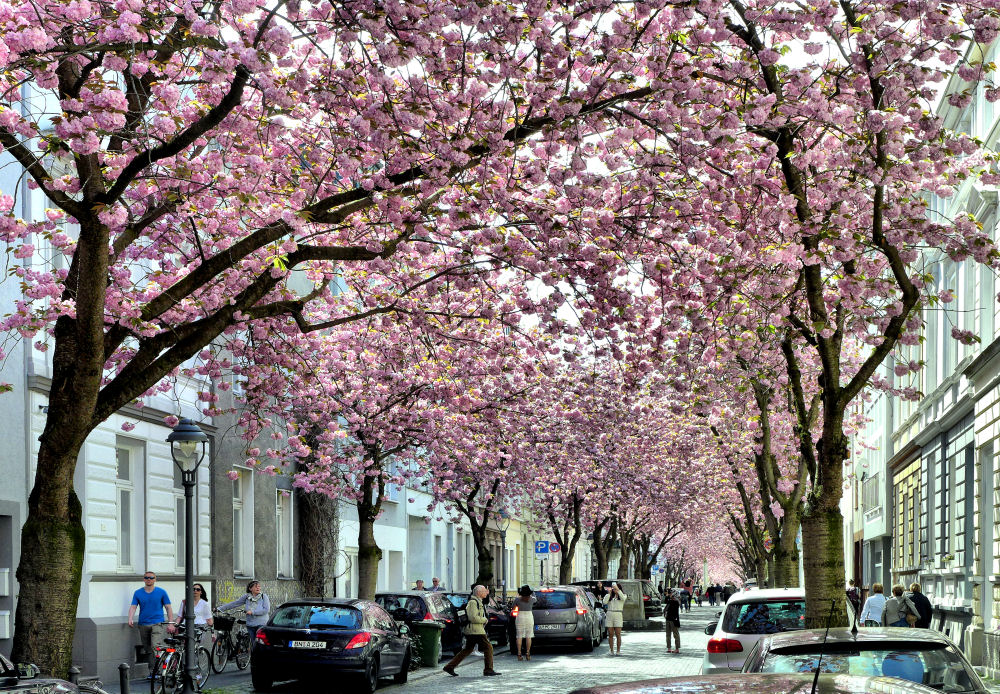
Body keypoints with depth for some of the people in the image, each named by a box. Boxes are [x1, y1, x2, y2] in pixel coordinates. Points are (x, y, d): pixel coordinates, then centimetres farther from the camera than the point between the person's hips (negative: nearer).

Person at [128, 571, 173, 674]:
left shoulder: (161, 592, 5)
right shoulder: (138, 593, 10)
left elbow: (168, 608, 7)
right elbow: (133, 607, 4)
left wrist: (171, 623, -1)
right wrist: (130, 619, -15)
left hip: (157, 624, -3)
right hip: (143, 625, 3)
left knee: (155, 646, -20)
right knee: (148, 650, 5)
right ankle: (152, 672, 11)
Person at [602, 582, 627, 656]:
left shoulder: (623, 595, 7)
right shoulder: (610, 596, 14)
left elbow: (623, 598, -17)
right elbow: (604, 602, -2)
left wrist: (617, 589, -16)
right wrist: (609, 593, -1)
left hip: (618, 615, -3)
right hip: (609, 615, 3)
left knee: (618, 634, -5)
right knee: (610, 635, 2)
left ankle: (618, 651, 1)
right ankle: (612, 651, 7)